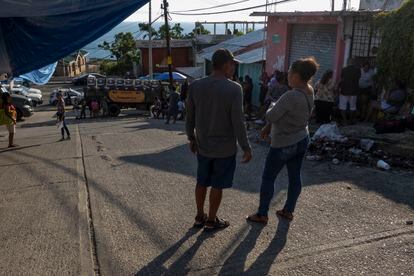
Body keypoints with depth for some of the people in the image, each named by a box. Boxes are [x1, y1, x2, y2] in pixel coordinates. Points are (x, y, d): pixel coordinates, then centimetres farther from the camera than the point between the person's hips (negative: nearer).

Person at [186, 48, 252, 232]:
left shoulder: (195, 86, -3)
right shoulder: (234, 89, -17)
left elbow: (189, 117, 3)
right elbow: (238, 122, -17)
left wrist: (191, 138, 16)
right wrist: (246, 147, -8)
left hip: (202, 145, 4)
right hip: (225, 147, -4)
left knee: (202, 182, 19)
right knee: (217, 185, 10)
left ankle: (199, 217, 32)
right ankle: (211, 221, 24)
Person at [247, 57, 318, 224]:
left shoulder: (291, 96, -30)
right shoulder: (309, 92, -2)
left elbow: (271, 116, -23)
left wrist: (272, 107, -2)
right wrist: (268, 127, 7)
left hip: (283, 145, -8)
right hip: (302, 140, 8)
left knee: (268, 178, 7)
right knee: (295, 176, 17)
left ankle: (262, 215, 17)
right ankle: (288, 211, 32)